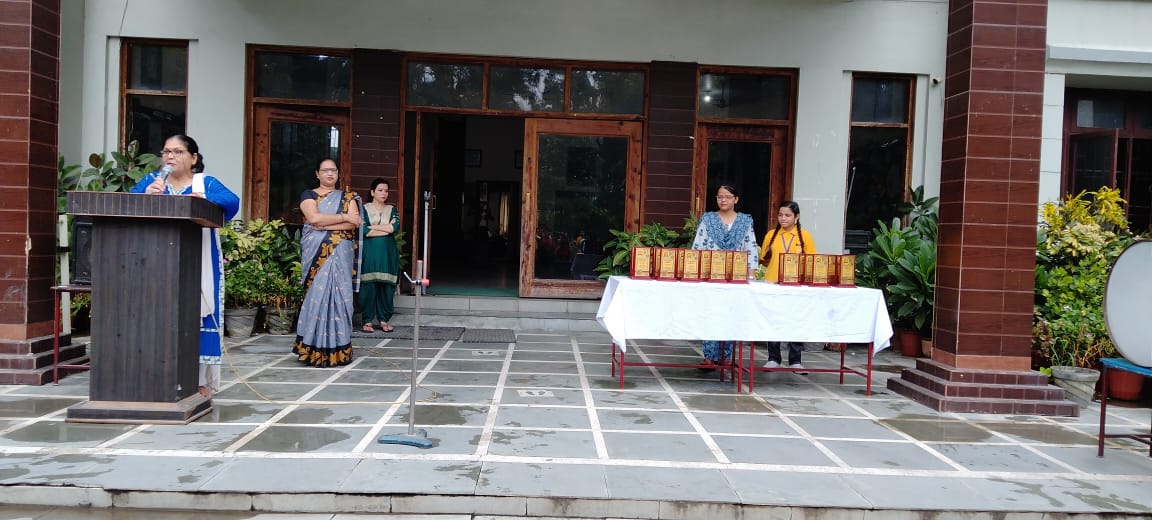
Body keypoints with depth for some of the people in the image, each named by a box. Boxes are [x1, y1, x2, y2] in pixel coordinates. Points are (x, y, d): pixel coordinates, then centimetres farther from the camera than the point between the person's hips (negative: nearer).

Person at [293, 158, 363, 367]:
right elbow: (313, 217, -9)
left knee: (339, 296, -2)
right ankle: (315, 348, -2)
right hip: (316, 253, -1)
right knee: (317, 295, -6)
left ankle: (338, 349, 1)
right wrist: (343, 217, -7)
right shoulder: (308, 195, 9)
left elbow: (353, 224, -3)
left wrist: (323, 225, -10)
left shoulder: (348, 197, 13)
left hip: (341, 254, 1)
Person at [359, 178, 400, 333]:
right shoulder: (364, 209, 5)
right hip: (369, 252, -3)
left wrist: (373, 227, -7)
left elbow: (396, 226, -6)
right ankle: (368, 320, 3)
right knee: (368, 286, -4)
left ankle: (384, 319, 10)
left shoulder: (392, 209, 13)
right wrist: (386, 229, -8)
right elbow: (363, 230, -10)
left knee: (387, 286, 1)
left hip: (387, 253, 3)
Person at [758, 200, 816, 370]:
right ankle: (773, 359, 15)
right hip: (772, 283, 2)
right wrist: (767, 254, -5)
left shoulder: (805, 236, 5)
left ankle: (795, 361, 11)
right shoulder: (771, 235, 10)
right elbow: (764, 260, 16)